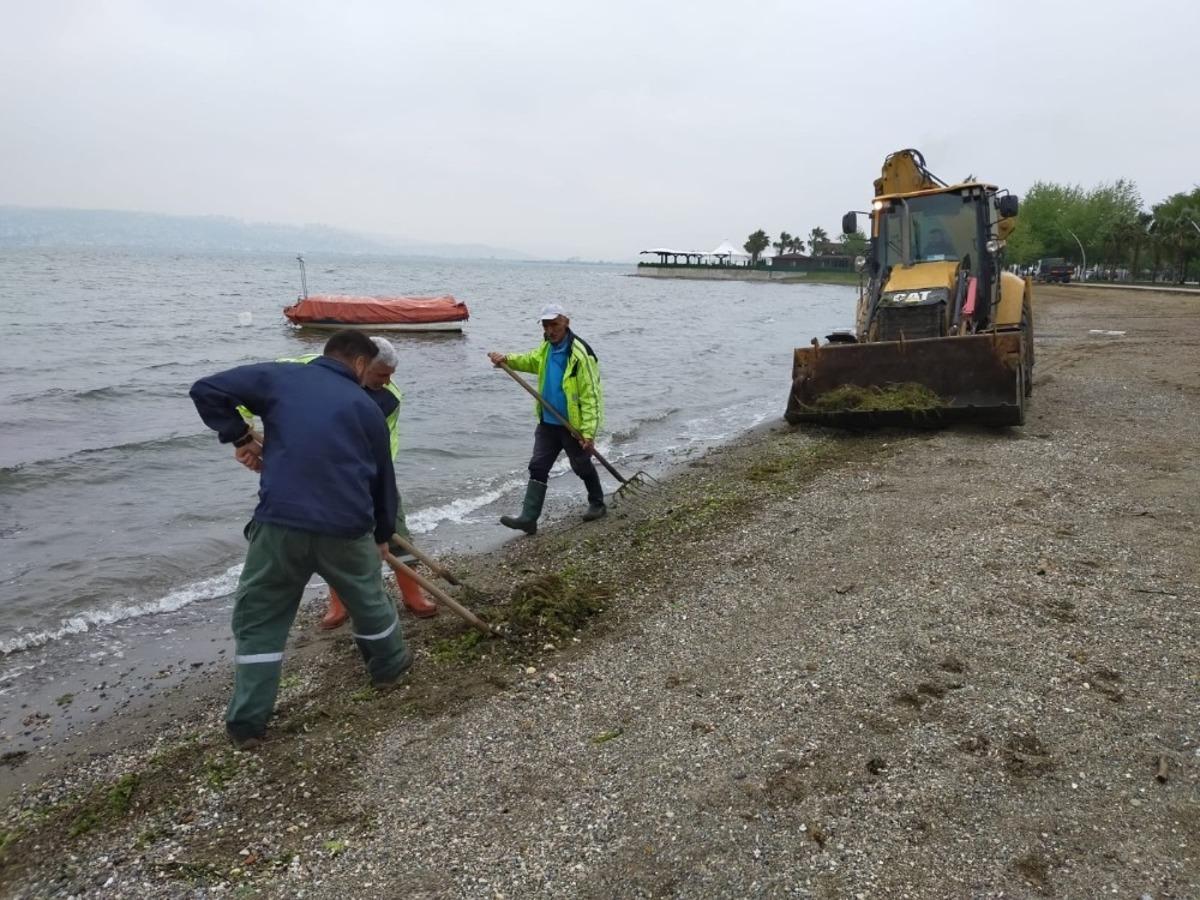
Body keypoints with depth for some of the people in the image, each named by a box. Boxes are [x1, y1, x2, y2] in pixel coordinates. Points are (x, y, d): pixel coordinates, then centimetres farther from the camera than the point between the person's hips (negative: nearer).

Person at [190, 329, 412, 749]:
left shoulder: (281, 376, 10)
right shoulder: (366, 406, 14)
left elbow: (206, 391, 2)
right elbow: (382, 475, 21)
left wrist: (240, 438, 13)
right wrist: (382, 534, 34)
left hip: (280, 522, -1)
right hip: (348, 527, 1)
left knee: (259, 618, 13)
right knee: (368, 599, 27)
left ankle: (247, 723, 15)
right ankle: (390, 665, 48)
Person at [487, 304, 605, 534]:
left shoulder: (580, 353, -21)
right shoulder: (547, 347, 5)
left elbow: (591, 395, -22)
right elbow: (531, 360, 24)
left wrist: (589, 432, -26)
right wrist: (507, 359, 2)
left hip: (573, 425, -7)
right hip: (548, 422, 7)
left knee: (582, 467, 12)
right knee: (537, 468, 3)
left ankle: (597, 505, 34)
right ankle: (528, 518, 5)